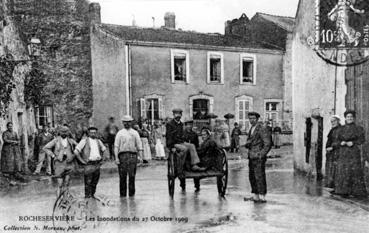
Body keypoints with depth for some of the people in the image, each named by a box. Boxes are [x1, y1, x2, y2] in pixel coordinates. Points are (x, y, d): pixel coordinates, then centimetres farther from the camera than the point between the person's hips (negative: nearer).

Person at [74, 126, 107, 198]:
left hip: (97, 164, 5)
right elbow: (76, 151, -7)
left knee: (95, 182, 9)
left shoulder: (98, 141, 12)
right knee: (88, 182, -5)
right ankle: (87, 196, 4)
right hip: (88, 165, -5)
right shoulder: (84, 141, -4)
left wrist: (101, 158, 19)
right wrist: (82, 161, -8)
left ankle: (92, 195, 20)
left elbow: (104, 149, 30)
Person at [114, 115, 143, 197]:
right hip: (122, 155, 0)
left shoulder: (135, 133, 14)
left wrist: (140, 156, 0)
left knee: (132, 176, -2)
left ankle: (131, 193, 6)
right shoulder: (120, 133, 11)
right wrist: (116, 157, -4)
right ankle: (122, 193, 8)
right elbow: (116, 146, 5)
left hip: (133, 155, 1)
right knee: (122, 176, -1)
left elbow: (139, 145, 10)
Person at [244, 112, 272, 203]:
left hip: (258, 158, -9)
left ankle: (262, 197, 0)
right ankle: (255, 196, 19)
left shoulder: (262, 129, -10)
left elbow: (268, 144, -12)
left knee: (260, 177, -7)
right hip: (251, 157, 9)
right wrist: (247, 144, 3)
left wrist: (261, 155, -16)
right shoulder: (251, 130, 17)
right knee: (252, 177, 11)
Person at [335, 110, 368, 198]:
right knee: (342, 171, -1)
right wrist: (341, 142, -7)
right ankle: (344, 191, 4)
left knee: (355, 171, -4)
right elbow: (338, 139, 14)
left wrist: (353, 143, -16)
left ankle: (357, 191, 5)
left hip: (354, 152, -3)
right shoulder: (342, 129, 13)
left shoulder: (358, 128, 3)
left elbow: (362, 139, -2)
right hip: (343, 153, 3)